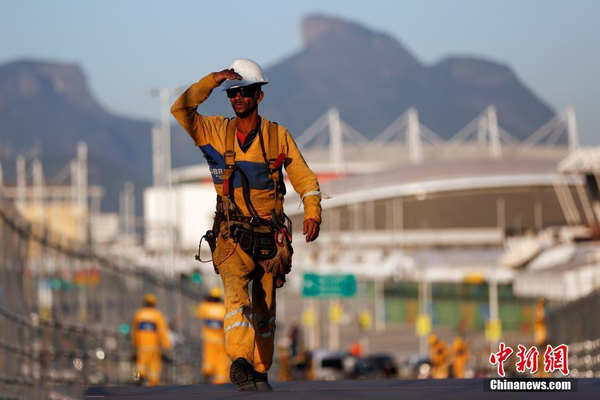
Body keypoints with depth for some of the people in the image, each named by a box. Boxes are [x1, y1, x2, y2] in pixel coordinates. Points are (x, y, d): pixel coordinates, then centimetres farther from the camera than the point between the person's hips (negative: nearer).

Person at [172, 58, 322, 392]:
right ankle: (241, 363, -40)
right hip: (233, 237, -2)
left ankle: (260, 371, 24)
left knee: (265, 311, 10)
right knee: (236, 294, -25)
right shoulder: (216, 132, 3)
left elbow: (305, 179, 3)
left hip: (270, 237, 2)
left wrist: (312, 213, -14)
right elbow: (181, 110, -10)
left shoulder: (278, 136, 3)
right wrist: (213, 80, -16)